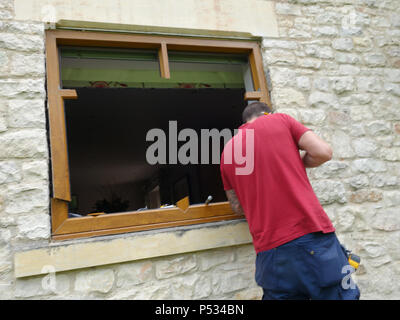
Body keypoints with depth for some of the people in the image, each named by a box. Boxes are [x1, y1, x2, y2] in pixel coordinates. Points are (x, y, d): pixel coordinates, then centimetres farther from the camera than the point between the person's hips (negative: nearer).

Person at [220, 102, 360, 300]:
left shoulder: (227, 152, 16)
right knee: (340, 294, 11)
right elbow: (323, 152, 0)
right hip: (311, 231, -3)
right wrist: (295, 162, 17)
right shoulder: (280, 119, 9)